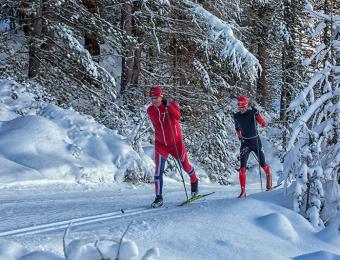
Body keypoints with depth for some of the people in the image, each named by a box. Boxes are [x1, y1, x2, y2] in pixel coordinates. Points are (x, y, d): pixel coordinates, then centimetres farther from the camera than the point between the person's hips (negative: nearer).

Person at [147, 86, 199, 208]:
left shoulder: (171, 104, -14)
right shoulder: (150, 111, -5)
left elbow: (178, 116, -31)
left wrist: (169, 106, -37)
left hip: (175, 142, -2)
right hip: (160, 144, 2)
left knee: (185, 166, 11)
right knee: (158, 170, -12)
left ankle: (194, 181, 43)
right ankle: (158, 197, -8)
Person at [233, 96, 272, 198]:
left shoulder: (252, 113, -11)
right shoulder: (236, 116, 0)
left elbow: (263, 124, -21)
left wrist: (256, 114, -32)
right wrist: (239, 137, 6)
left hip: (256, 141, -2)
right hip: (245, 142, 2)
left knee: (263, 164, 9)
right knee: (242, 167, -13)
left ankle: (268, 175, 45)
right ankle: (243, 191, -12)